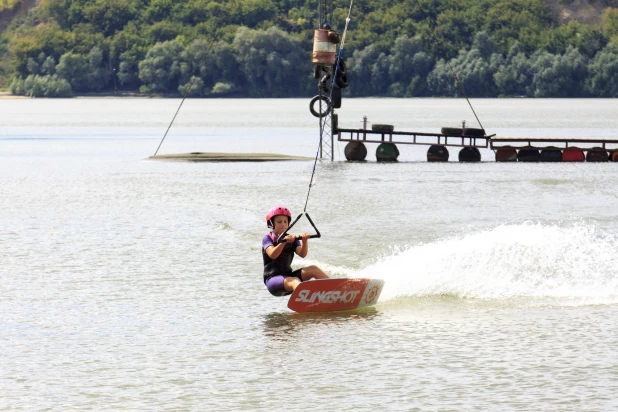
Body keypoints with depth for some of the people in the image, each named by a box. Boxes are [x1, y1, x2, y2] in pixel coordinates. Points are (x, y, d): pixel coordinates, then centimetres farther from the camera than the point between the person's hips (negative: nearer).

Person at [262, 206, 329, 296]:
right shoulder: (267, 238, 1)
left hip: (288, 276, 6)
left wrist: (304, 241, -25)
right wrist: (284, 241, -36)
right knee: (295, 281, -36)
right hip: (273, 279, -6)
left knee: (313, 269, -16)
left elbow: (302, 254, -5)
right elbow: (272, 255, -21)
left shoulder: (292, 239, 14)